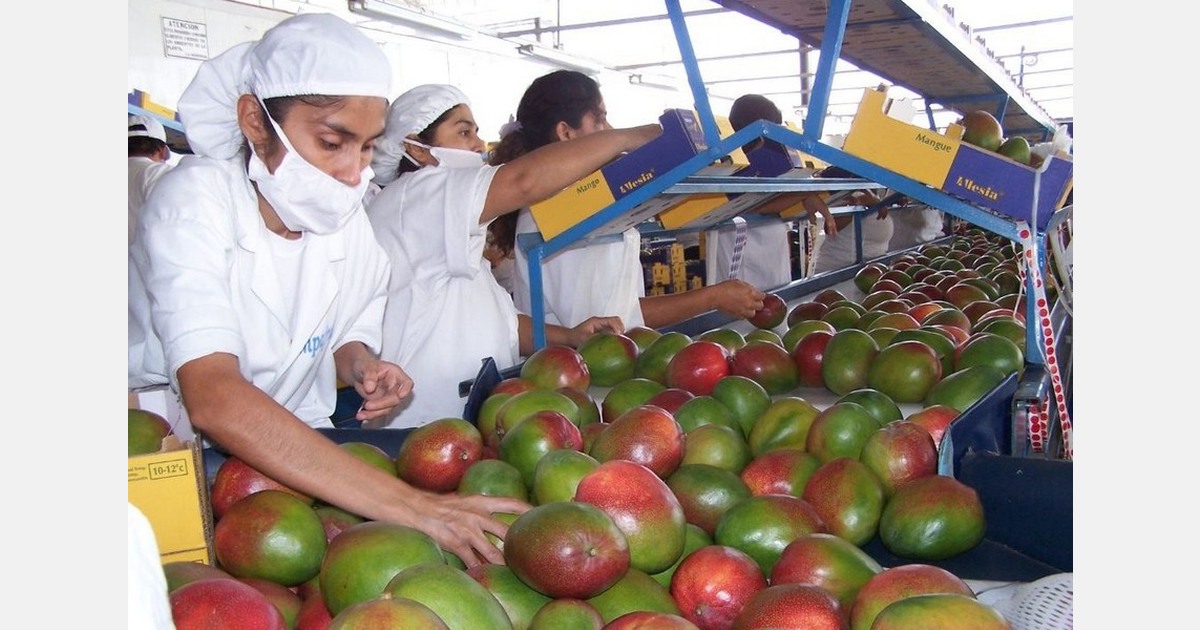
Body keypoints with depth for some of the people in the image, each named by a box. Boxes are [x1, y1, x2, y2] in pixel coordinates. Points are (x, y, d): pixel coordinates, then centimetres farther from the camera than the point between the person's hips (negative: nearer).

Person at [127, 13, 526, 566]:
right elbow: (212, 399, -35)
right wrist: (407, 505, -43)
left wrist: (361, 364, -10)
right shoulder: (194, 202, -20)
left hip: (294, 451, 5)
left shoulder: (347, 217, -1)